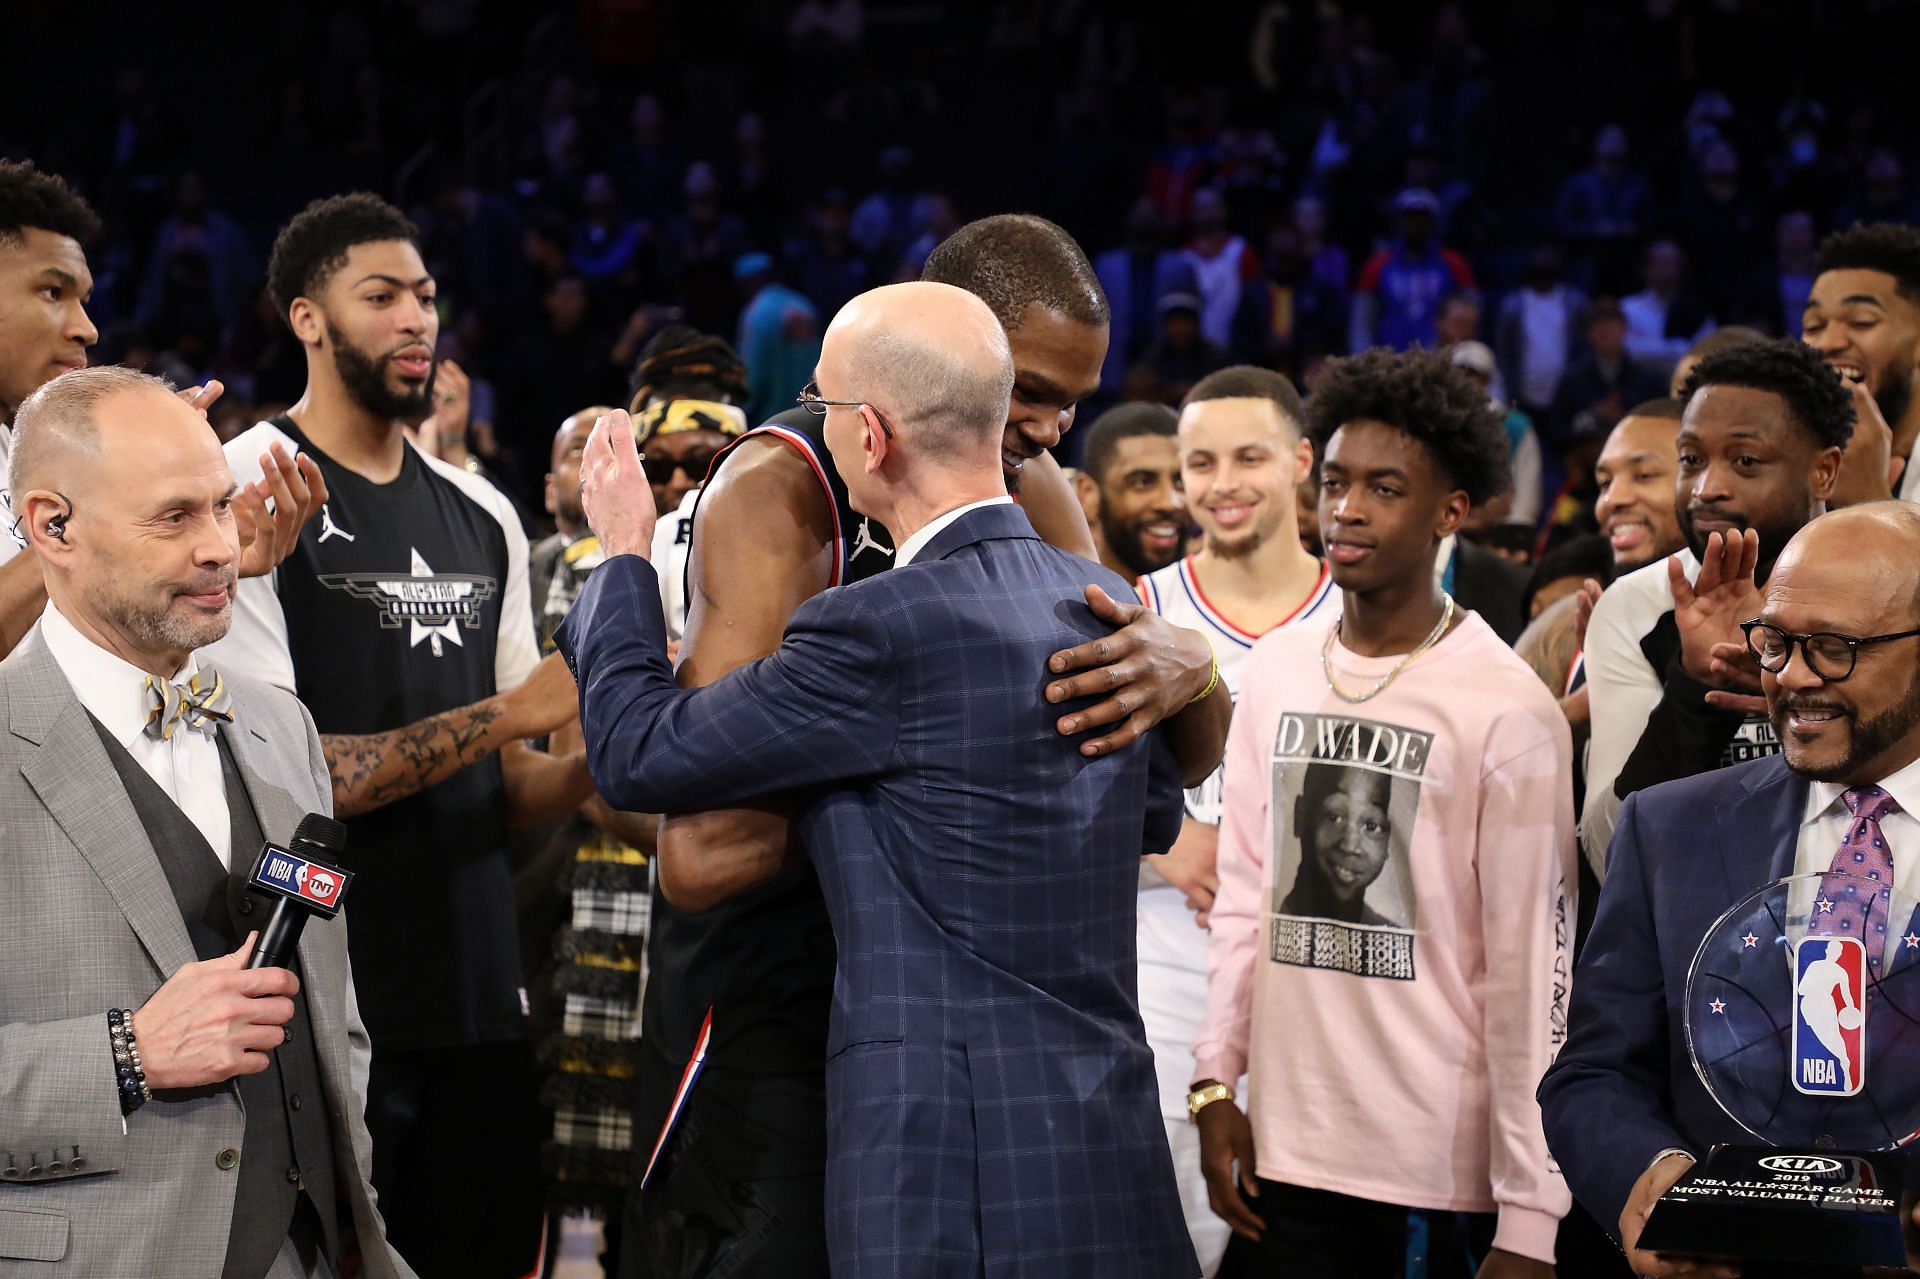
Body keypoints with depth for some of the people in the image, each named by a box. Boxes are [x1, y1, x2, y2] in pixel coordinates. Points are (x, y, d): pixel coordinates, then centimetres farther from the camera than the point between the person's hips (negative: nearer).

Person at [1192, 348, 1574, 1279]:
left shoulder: (1508, 710, -9)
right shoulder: (1275, 671, 8)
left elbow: (1533, 970, -9)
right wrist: (1214, 1082, 5)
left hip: (1448, 1172, -4)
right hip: (1287, 1149, 5)